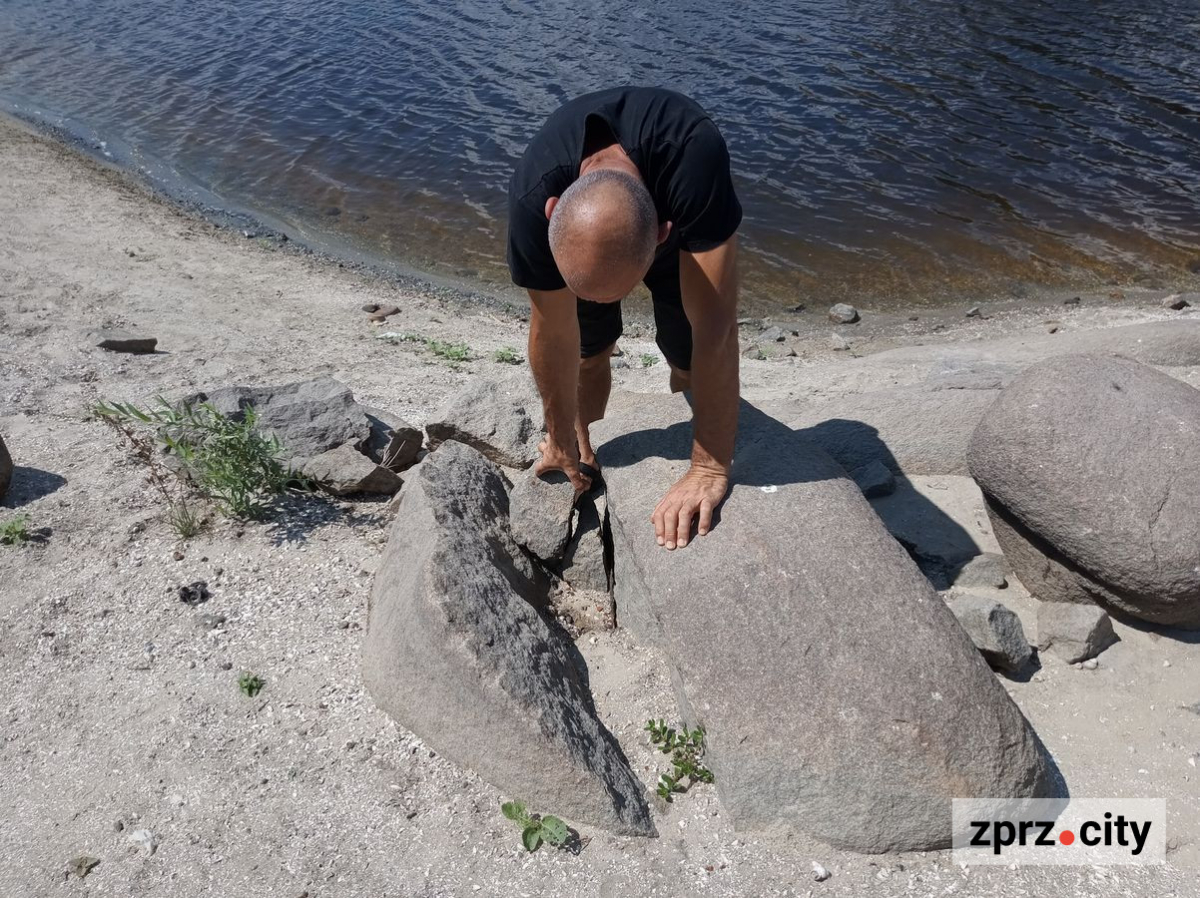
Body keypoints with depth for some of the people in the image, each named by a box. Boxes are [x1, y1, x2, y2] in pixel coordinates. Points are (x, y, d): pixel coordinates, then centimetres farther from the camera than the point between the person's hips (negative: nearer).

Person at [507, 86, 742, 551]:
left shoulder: (696, 156, -49)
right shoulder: (533, 201, -40)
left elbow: (715, 326, -47)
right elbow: (554, 333, -26)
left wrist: (709, 470, -44)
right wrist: (561, 440, -12)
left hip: (678, 229, -1)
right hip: (576, 224, 1)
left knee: (690, 361, -5)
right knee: (589, 351, -3)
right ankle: (583, 452, 26)